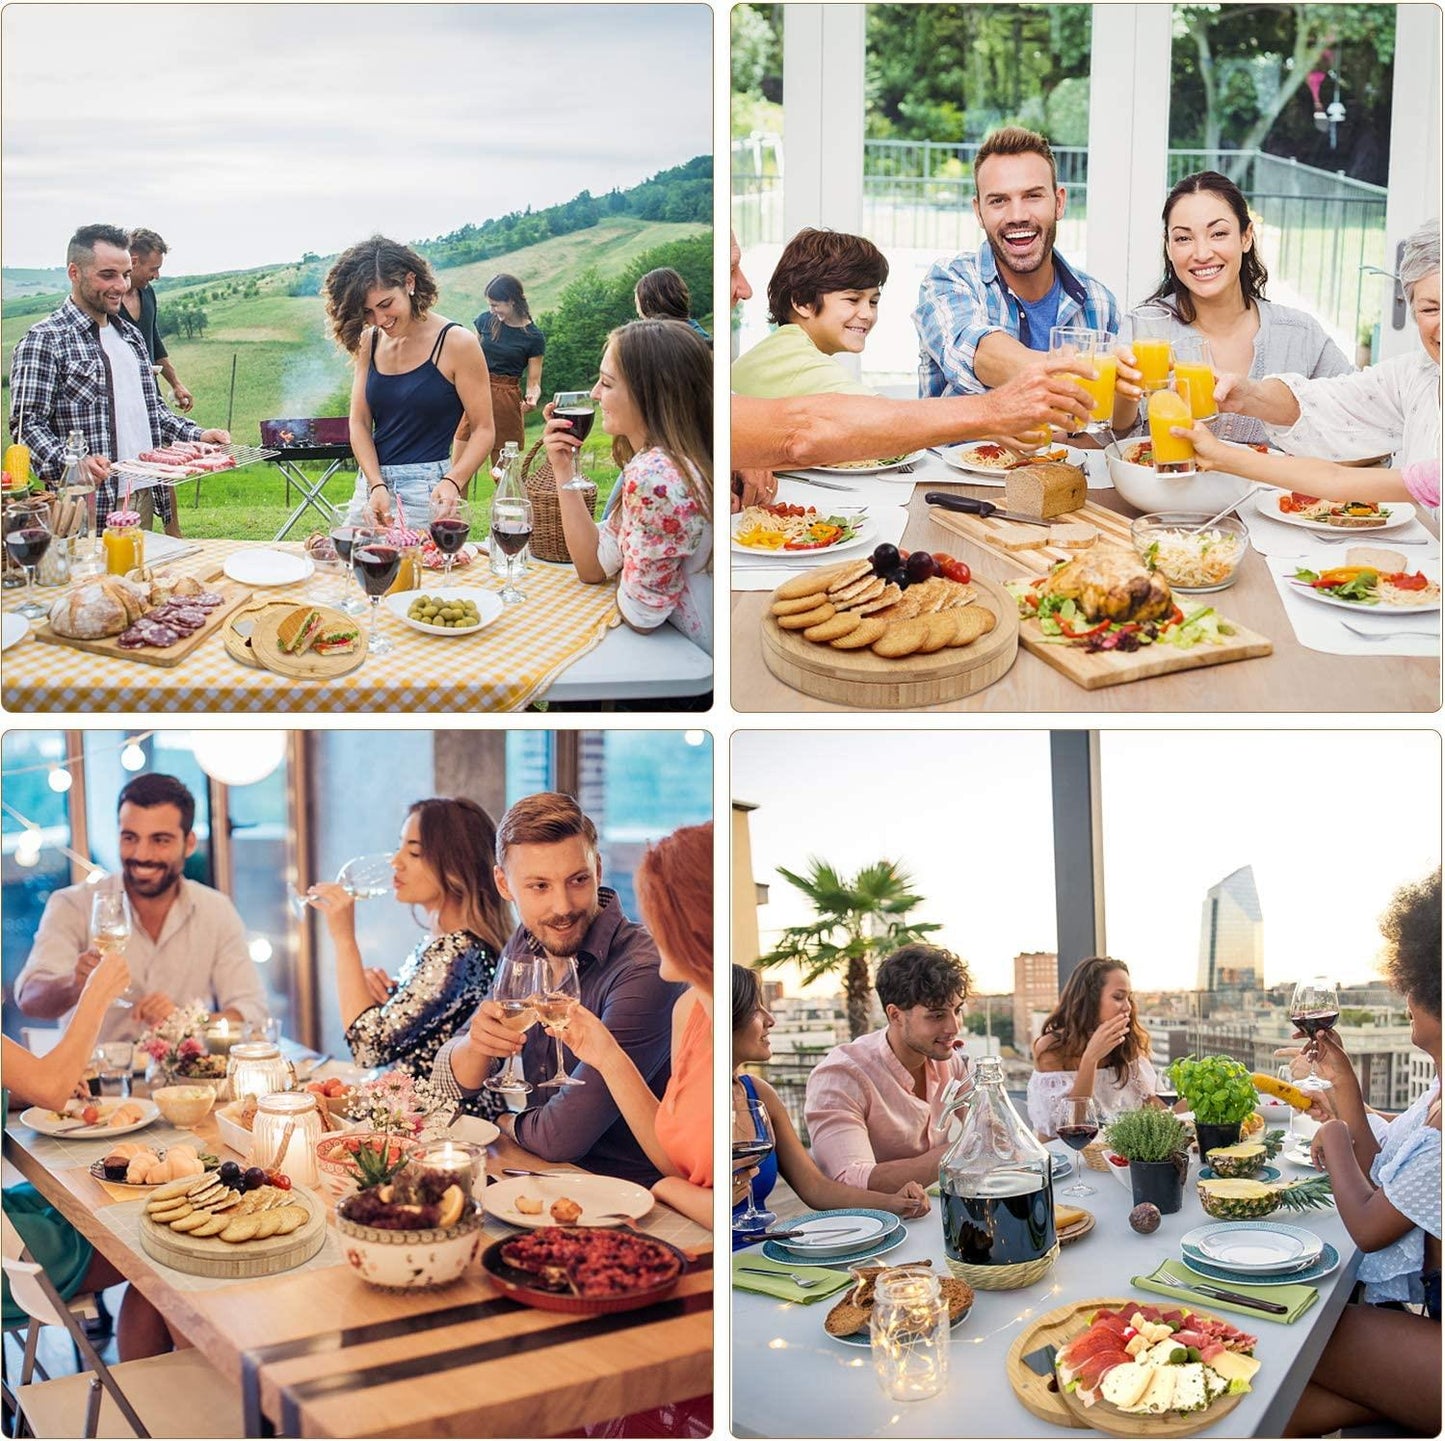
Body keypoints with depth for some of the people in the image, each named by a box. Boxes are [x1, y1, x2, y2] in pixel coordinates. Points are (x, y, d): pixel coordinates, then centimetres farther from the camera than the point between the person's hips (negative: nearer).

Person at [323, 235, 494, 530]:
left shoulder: (456, 344, -8)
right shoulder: (369, 342, 8)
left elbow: (482, 431, -7)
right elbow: (359, 423, 4)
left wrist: (452, 483, -23)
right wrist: (377, 486, -12)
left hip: (427, 490, -5)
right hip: (370, 485, 5)